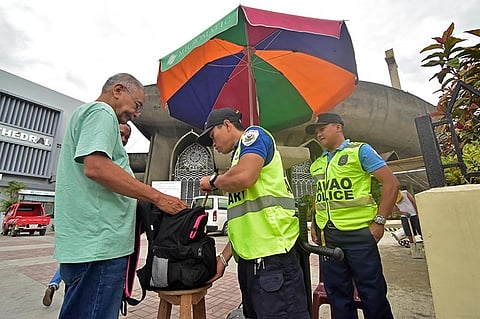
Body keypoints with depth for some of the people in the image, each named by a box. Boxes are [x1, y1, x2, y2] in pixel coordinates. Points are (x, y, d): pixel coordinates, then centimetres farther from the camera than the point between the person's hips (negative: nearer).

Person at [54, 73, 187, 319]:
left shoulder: (85, 114, 25)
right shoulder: (101, 112, -7)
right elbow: (95, 167, -23)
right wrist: (157, 197, -17)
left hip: (87, 242, 11)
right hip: (98, 244, -11)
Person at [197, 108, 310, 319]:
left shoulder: (253, 135, 0)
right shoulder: (239, 155, 23)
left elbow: (244, 178, -23)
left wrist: (213, 181, -2)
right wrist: (224, 258, 16)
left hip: (271, 255, -10)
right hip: (249, 257, 10)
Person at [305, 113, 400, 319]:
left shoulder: (360, 150, -2)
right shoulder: (316, 165, 13)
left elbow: (391, 183, -6)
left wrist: (379, 221, -12)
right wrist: (315, 225, 12)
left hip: (358, 232, -5)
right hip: (327, 235, 5)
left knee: (372, 293, 9)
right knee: (337, 295, 16)